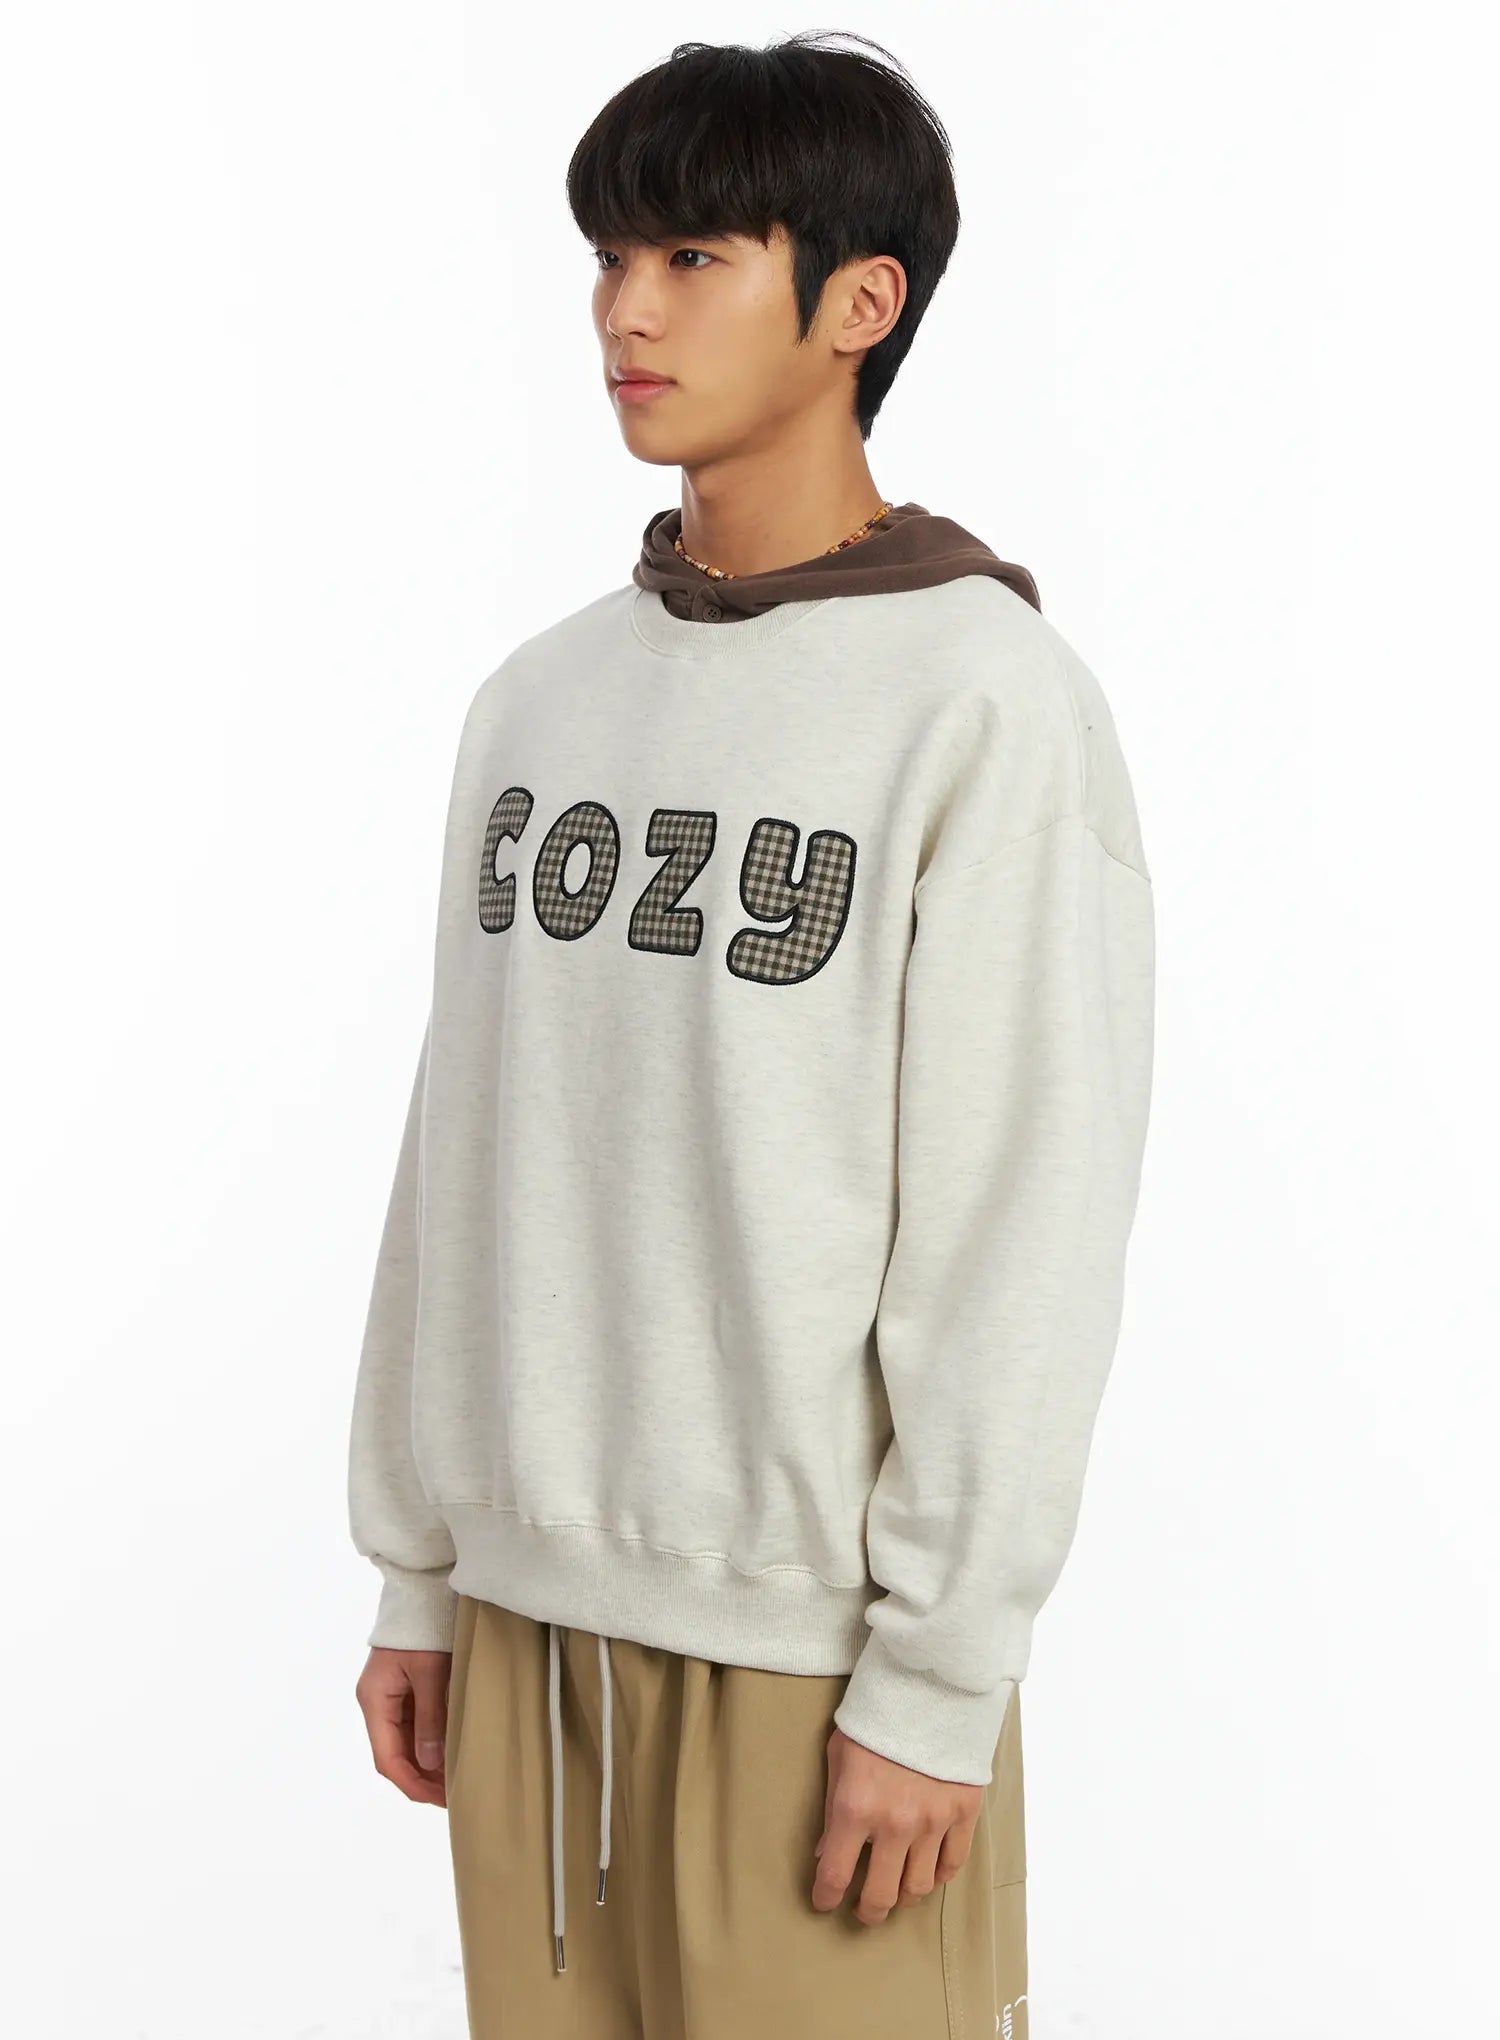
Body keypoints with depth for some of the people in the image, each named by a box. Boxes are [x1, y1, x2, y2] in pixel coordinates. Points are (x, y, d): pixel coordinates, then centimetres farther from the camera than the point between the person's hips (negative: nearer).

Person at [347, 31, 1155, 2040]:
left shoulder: (987, 702, -10)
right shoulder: (541, 698, 8)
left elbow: (1024, 1234, -12)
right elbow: (458, 1160, 11)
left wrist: (938, 1679, -13)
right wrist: (418, 1571, 11)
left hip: (805, 1638, -5)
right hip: (525, 1600, 5)